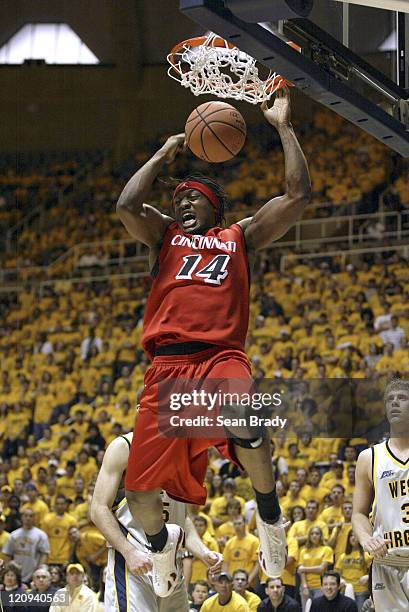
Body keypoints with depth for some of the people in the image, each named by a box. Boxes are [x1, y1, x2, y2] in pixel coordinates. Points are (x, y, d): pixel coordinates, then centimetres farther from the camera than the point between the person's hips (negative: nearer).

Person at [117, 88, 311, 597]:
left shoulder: (241, 237, 20)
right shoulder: (164, 236, 22)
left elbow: (298, 195, 10)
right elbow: (127, 205, 1)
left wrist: (282, 125, 14)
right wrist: (163, 155, 14)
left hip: (222, 356, -2)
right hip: (168, 365, 2)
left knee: (246, 425, -39)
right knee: (140, 495, -3)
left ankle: (269, 515, -10)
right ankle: (162, 540, 35)